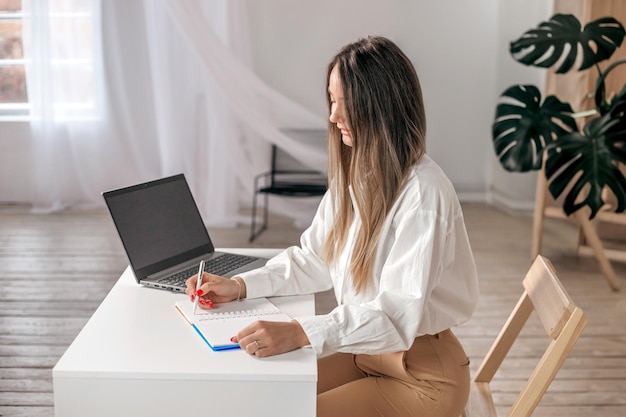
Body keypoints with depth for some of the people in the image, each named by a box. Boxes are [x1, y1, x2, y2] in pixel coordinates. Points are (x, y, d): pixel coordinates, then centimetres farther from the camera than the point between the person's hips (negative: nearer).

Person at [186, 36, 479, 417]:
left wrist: (300, 333, -39)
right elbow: (314, 259, 8)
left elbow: (397, 312, -30)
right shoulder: (353, 175, 0)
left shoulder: (423, 193, -25)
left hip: (422, 374, -7)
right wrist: (240, 285, -4)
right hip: (367, 352, 7)